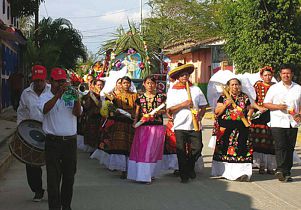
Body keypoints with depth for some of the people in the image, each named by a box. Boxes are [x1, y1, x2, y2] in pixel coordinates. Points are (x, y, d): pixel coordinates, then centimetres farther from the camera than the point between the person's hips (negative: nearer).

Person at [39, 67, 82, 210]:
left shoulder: (70, 97, 9)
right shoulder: (46, 97, 2)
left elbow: (78, 113, -7)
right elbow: (45, 109, -20)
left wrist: (76, 98, -26)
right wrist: (59, 94, -28)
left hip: (70, 142, 3)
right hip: (53, 143, -3)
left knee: (69, 177, 12)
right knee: (53, 178, -5)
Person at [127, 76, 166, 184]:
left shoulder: (161, 97, 4)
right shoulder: (140, 98, 7)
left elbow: (165, 109, 11)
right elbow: (137, 113, 9)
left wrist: (161, 111, -10)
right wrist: (135, 122, -8)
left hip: (157, 126, -1)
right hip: (142, 127, 1)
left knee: (152, 150, -1)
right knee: (140, 150, -1)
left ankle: (150, 174, 6)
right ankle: (140, 174, 9)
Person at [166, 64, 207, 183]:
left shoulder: (196, 89, 11)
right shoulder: (172, 91, 5)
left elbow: (203, 106, 11)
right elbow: (169, 110, -3)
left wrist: (200, 115, -9)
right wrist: (183, 104, -12)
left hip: (195, 126, 2)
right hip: (180, 126, -2)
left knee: (197, 148, 0)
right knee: (181, 152, -1)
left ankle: (190, 167, 27)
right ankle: (184, 175, 10)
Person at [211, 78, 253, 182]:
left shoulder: (245, 97, 14)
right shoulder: (223, 97, 8)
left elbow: (250, 109, 20)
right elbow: (217, 112, 3)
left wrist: (249, 116, -1)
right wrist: (226, 104, -10)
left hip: (241, 128, 1)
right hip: (226, 128, -1)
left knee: (240, 149, -6)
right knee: (225, 149, -2)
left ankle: (241, 172, -6)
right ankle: (223, 171, 6)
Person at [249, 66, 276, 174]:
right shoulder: (257, 85, 8)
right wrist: (259, 108, -12)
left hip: (272, 116, 1)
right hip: (260, 116, -1)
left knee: (271, 141, -3)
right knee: (260, 140, -4)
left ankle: (270, 166, 3)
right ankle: (261, 165, 3)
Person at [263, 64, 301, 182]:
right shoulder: (274, 88, 5)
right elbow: (265, 104, 5)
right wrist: (277, 106, -12)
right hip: (278, 123, -3)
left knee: (290, 148, 4)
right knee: (280, 146, -13)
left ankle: (286, 172, 10)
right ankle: (280, 170, -17)